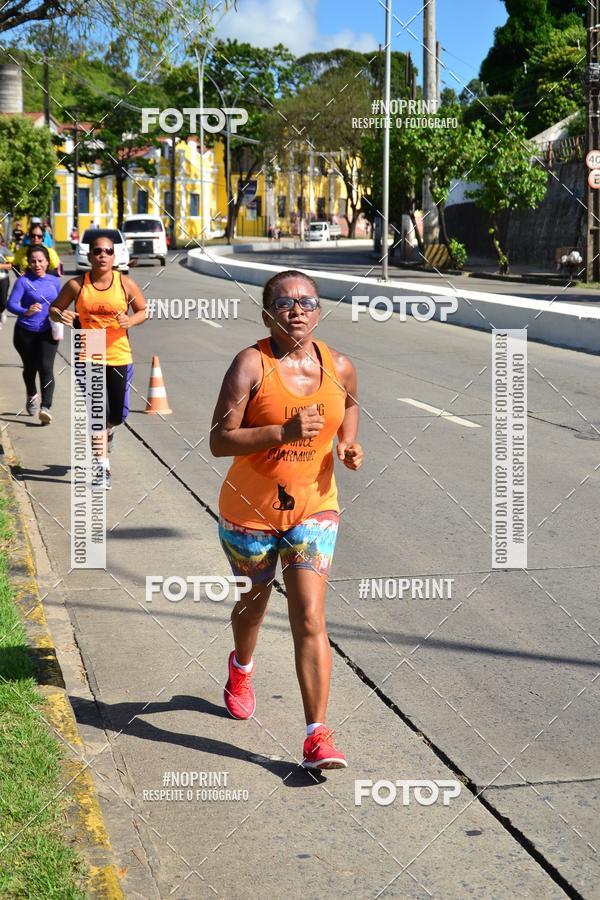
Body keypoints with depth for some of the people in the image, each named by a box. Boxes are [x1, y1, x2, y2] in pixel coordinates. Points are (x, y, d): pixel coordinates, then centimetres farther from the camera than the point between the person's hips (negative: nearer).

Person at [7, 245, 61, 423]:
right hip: (25, 333, -1)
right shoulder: (23, 281, -10)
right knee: (30, 368, 17)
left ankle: (46, 407, -22)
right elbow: (11, 304, -20)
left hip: (47, 333, 1)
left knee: (46, 368, -15)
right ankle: (32, 396, 46)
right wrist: (26, 312, -39)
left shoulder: (55, 281, 3)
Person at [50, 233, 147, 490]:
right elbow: (54, 308, 7)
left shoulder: (126, 284, -2)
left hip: (119, 357, 1)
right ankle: (102, 467, 2)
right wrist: (60, 315, -17)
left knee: (118, 414, 8)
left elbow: (143, 310, 8)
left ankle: (107, 430, 46)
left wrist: (131, 321, -14)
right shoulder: (77, 285, -3)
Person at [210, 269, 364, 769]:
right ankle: (241, 667, 56)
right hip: (250, 509, -1)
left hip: (313, 509, 1)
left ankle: (317, 735, -8)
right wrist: (284, 431, -32)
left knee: (311, 619, -9)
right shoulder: (251, 364, -17)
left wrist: (350, 444, 1)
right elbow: (219, 441, -21)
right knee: (254, 603, 22)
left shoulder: (339, 367, -4)